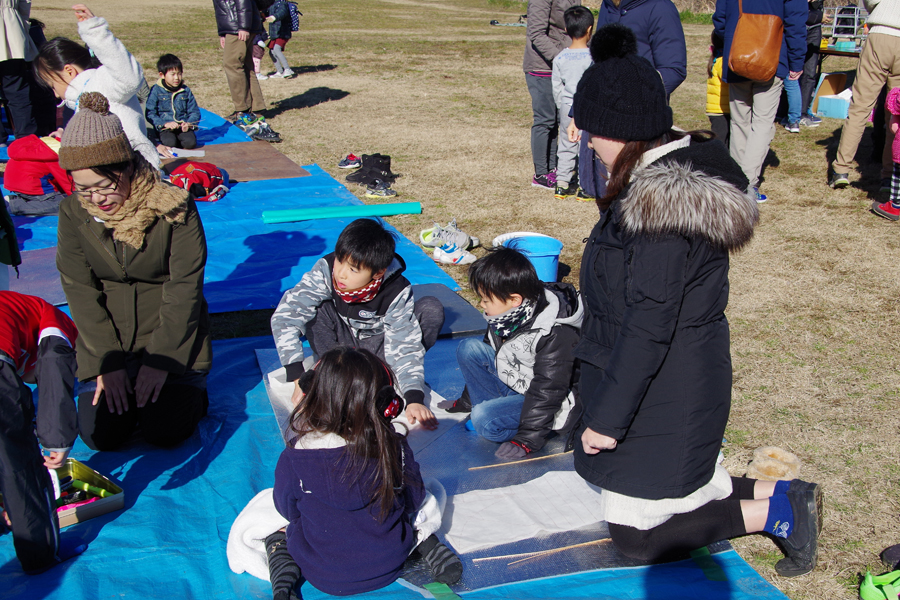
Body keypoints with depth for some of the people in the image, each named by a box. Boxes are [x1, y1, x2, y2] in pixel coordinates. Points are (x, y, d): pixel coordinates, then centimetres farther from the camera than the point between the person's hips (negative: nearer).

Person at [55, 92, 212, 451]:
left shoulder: (173, 207, -15)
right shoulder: (74, 212, -5)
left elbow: (184, 288, -14)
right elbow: (80, 290, -5)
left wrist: (160, 361, -17)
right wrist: (106, 362, -12)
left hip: (171, 335, -3)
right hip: (107, 338, 3)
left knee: (165, 431, -14)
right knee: (100, 434, -10)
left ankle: (190, 387, 17)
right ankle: (118, 384, 21)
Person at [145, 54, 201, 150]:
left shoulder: (186, 91, 12)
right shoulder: (156, 91, 2)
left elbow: (195, 112, 13)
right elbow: (150, 114, -3)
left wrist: (189, 123, -9)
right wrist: (165, 124, -18)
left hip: (184, 127, 2)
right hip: (165, 128, -2)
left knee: (191, 142, -28)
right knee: (170, 142, -31)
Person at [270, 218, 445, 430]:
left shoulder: (397, 292, -28)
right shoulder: (325, 271, -28)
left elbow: (404, 347, -28)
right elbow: (285, 315, -33)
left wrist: (414, 399, -43)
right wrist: (299, 379, -40)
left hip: (377, 346, 0)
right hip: (340, 342, 0)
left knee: (431, 308, -24)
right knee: (314, 305, -30)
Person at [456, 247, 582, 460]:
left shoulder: (556, 335, -30)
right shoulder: (508, 313, -5)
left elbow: (547, 392, -28)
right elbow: (490, 348, 12)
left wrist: (527, 439, -27)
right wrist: (467, 394, 18)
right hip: (512, 382, 9)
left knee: (484, 420, -29)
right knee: (468, 348, -5)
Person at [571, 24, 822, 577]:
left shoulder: (662, 202, -28)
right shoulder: (688, 166, 4)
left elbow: (648, 327, -27)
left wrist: (609, 416, -19)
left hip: (664, 397, -10)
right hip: (687, 378, 10)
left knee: (637, 535, 7)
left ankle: (777, 511, 11)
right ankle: (782, 494, 23)